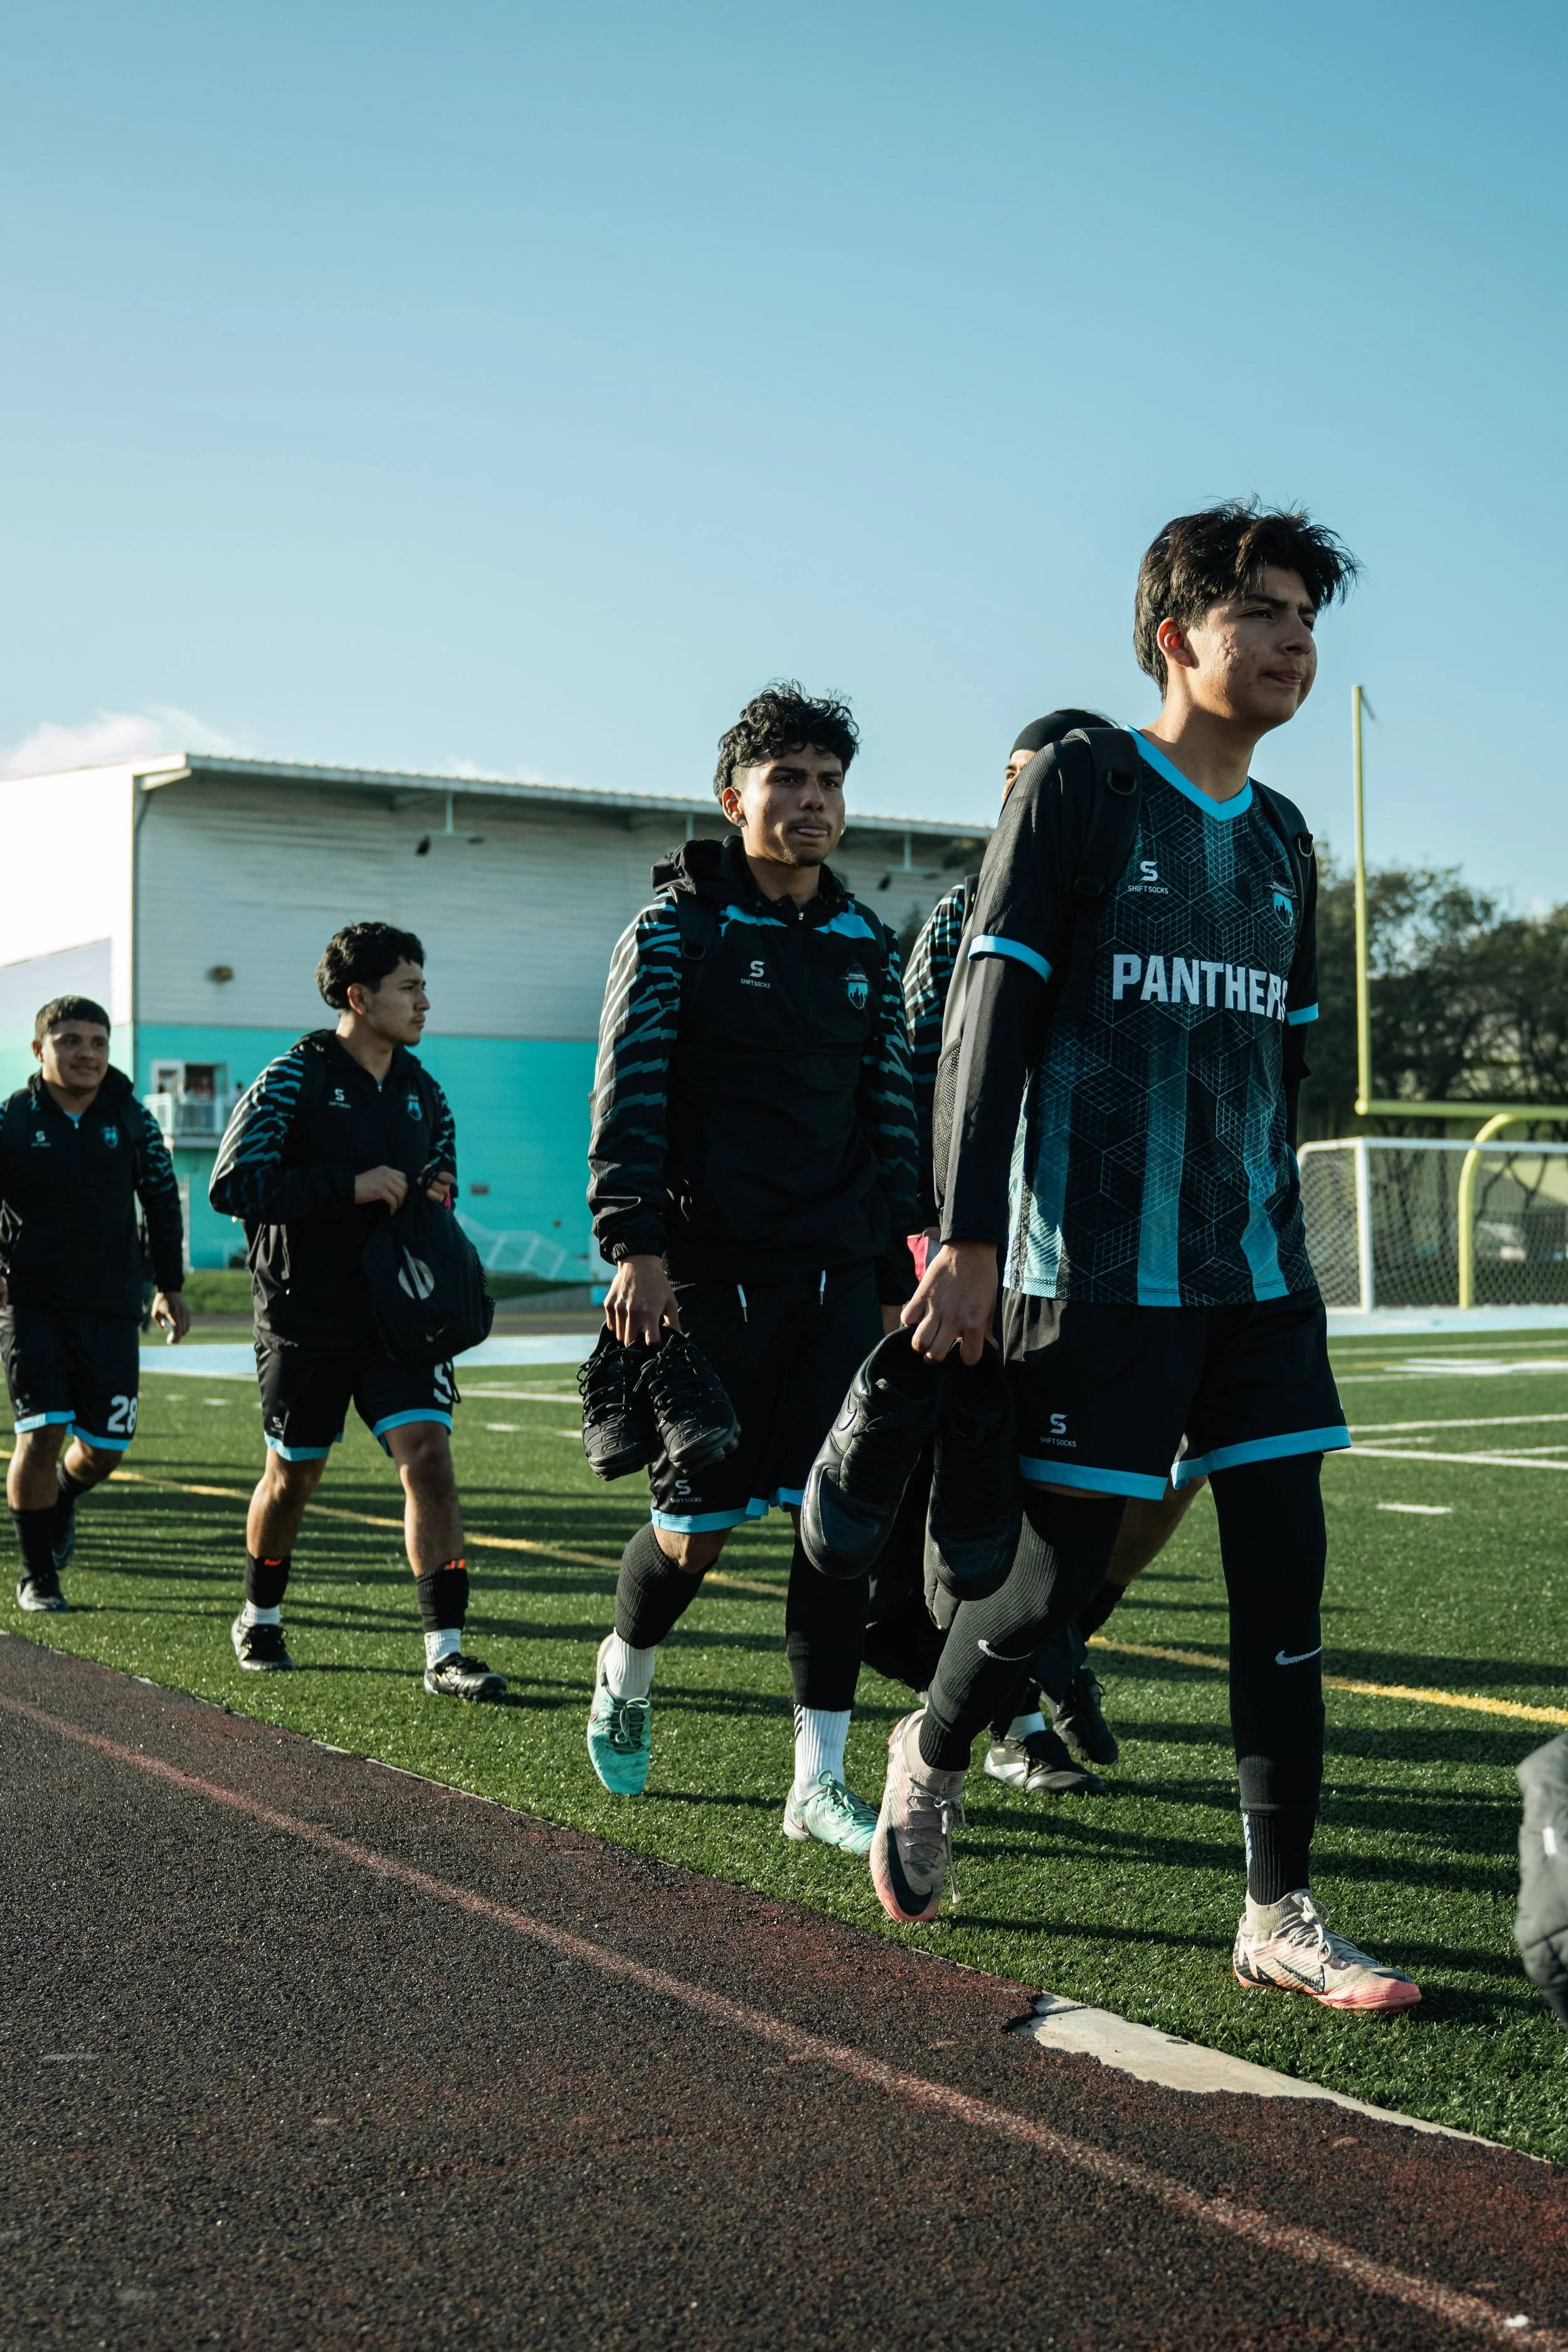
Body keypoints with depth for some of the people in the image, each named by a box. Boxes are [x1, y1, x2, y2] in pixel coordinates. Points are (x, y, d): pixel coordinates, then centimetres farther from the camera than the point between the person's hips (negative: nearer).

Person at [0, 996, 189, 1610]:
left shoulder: (132, 1121, 4)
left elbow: (162, 1203, 15)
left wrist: (169, 1286, 15)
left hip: (111, 1306, 3)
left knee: (104, 1447, 3)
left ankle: (62, 1497, 40)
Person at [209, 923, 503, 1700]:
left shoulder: (421, 1089, 9)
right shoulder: (294, 1078, -9)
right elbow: (232, 1185, -18)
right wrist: (349, 1187, -23)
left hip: (398, 1313, 4)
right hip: (305, 1321, -4)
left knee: (428, 1454, -12)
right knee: (293, 1474, 10)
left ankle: (444, 1651, -10)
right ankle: (259, 1620, 35)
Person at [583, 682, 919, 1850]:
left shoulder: (868, 946, 12)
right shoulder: (675, 930, -2)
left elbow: (893, 1116, 16)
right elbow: (628, 1094, -10)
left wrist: (898, 1270, 14)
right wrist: (635, 1245, -20)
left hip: (837, 1278, 4)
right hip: (705, 1275, -4)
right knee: (696, 1532, 0)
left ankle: (820, 1781, 5)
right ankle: (625, 1672, 32)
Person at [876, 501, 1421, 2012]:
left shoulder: (1281, 842, 15)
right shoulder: (1080, 786, -3)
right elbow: (993, 1016, -8)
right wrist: (968, 1243, -13)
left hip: (1255, 1272, 6)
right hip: (1095, 1267, -6)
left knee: (1285, 1569, 0)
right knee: (1059, 1571, -2)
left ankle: (1280, 1917, 7)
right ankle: (930, 1754, 28)